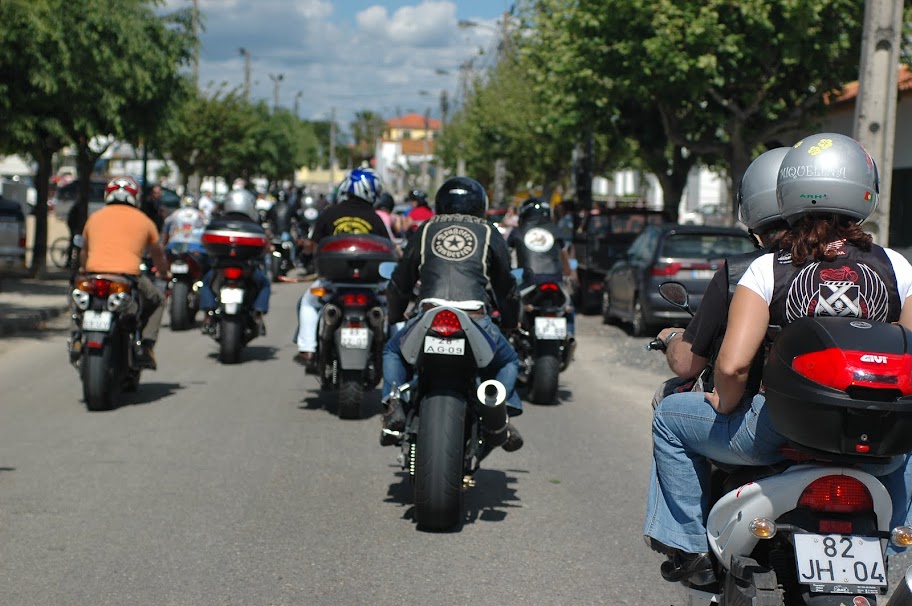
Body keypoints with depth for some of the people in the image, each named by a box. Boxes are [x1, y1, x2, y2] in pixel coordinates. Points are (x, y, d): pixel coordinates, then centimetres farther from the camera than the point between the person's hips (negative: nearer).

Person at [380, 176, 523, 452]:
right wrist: (511, 322, 42)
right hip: (476, 320, 0)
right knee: (508, 361, 28)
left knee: (393, 351, 29)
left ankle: (394, 406, 5)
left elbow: (400, 282, 28)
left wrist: (395, 316, 45)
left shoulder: (426, 230, 22)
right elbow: (505, 287, 25)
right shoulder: (489, 233, 19)